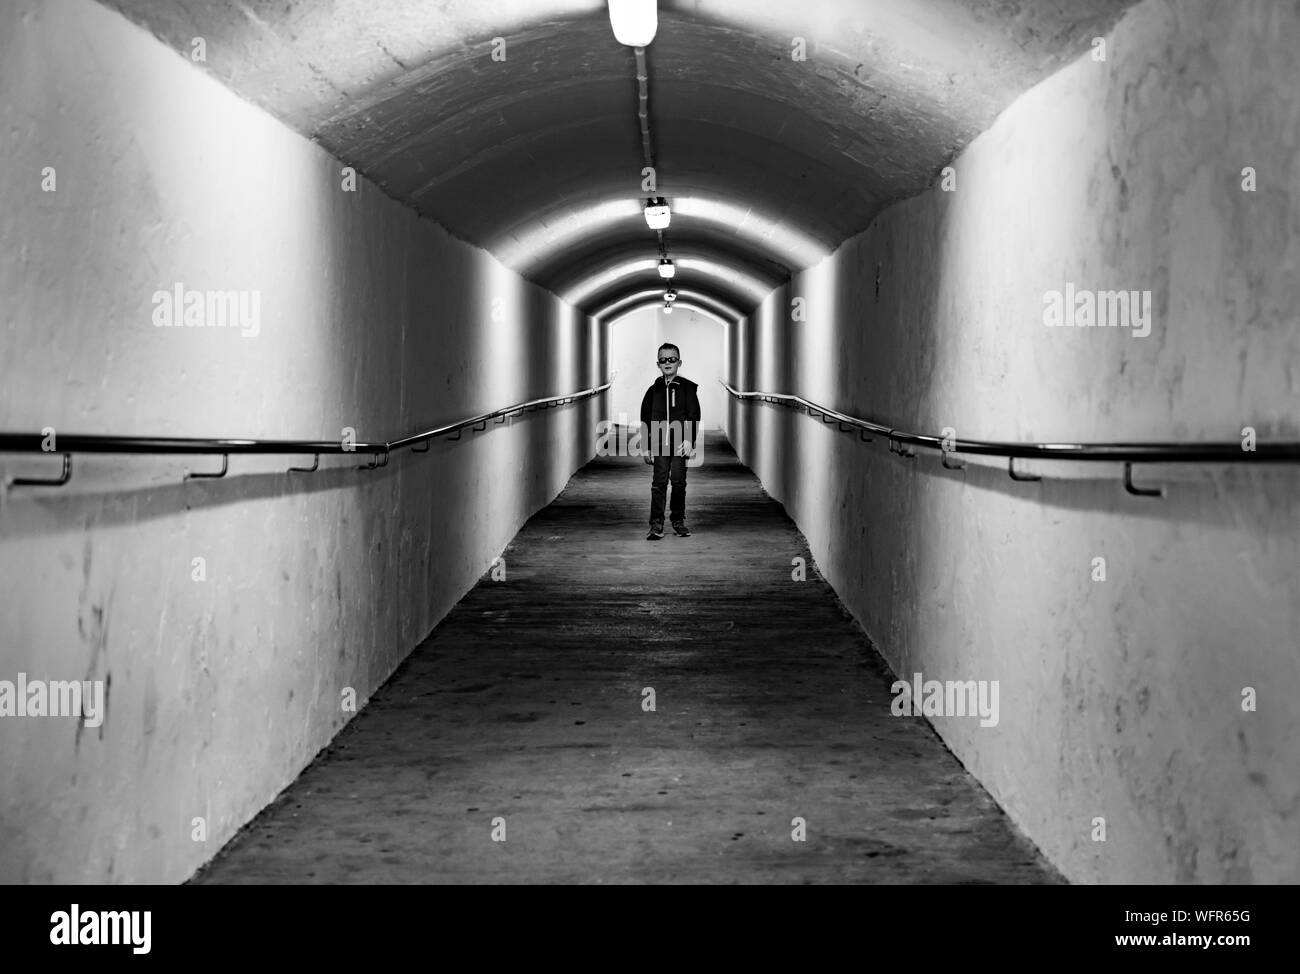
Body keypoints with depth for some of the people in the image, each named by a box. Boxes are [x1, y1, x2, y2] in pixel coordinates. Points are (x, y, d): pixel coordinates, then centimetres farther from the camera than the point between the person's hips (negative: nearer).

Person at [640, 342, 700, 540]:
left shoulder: (687, 388, 4)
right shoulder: (654, 390, 10)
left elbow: (694, 416, -1)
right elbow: (646, 419, 12)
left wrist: (689, 440, -12)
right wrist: (647, 447, 8)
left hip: (680, 444, -1)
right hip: (660, 443, 1)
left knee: (678, 481, 1)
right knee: (659, 482, -5)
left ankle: (678, 520, 16)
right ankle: (656, 524, -6)